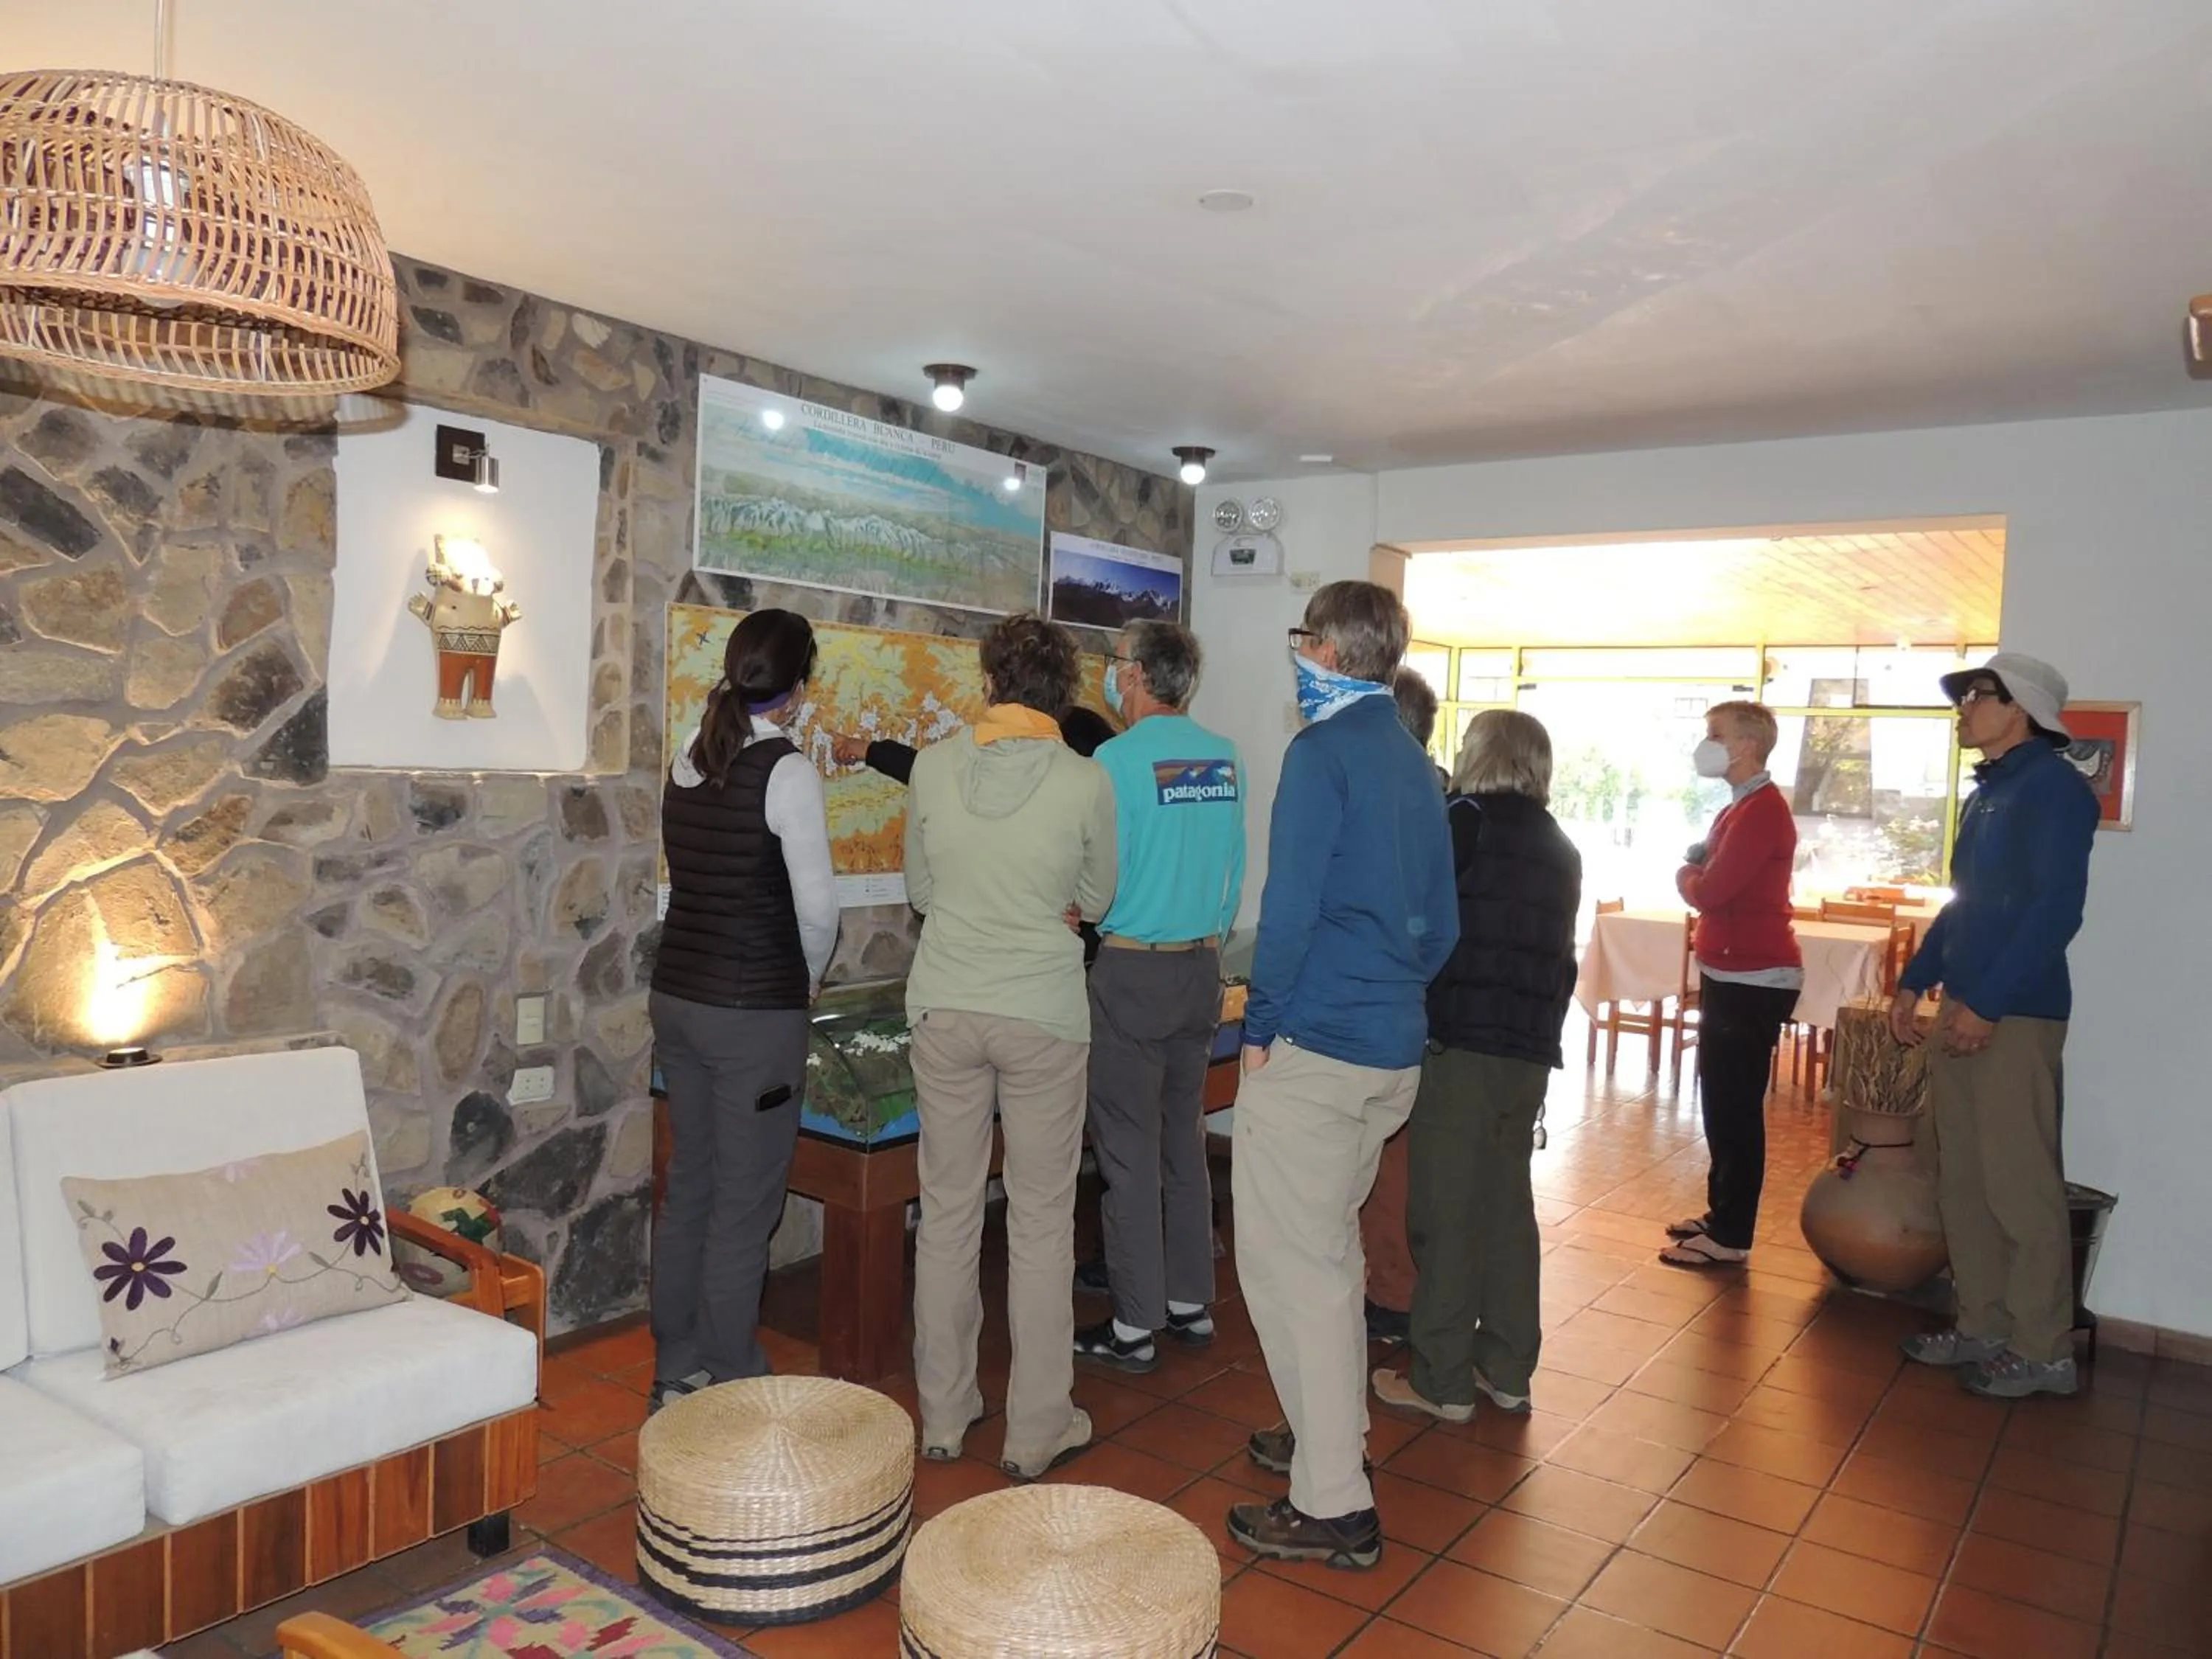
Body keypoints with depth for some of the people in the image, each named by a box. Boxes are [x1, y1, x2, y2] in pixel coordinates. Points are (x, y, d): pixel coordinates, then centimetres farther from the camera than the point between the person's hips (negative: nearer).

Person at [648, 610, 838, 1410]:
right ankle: (731, 1385, 15)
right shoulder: (787, 772, -14)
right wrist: (807, 982, 4)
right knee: (745, 1205, 4)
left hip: (676, 996, 7)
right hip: (754, 1012, -7)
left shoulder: (688, 757, 6)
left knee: (688, 1190, 16)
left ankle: (676, 1372, 28)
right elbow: (816, 908, -14)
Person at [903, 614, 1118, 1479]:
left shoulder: (933, 767, -3)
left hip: (944, 1009, 3)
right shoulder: (1086, 782, -10)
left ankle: (942, 1415, 27)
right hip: (1043, 1017, -2)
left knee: (947, 1212, 14)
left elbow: (920, 889, 9)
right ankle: (1037, 1430, 20)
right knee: (1041, 1222, 9)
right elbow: (1096, 899, 5)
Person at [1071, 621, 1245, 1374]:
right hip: (1203, 966, 6)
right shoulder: (1225, 760, 3)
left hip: (1133, 971, -6)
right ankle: (1192, 1303, 26)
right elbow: (1235, 867, 10)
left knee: (1130, 1151, 2)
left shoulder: (1118, 760, -15)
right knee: (1185, 1139, 16)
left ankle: (1135, 1328, 10)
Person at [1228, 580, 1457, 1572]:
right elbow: (1441, 923, 17)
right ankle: (1331, 1433, 37)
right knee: (1330, 1250, 22)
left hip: (1314, 1046, -9)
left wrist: (1262, 1025, -9)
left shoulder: (1324, 751, -12)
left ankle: (1334, 1508, 5)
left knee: (1291, 1265, -1)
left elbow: (1290, 905, -19)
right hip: (1395, 1053, 9)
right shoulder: (1415, 765, 14)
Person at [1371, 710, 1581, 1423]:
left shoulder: (1466, 820, -6)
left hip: (1459, 1043, -6)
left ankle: (1442, 1382, 8)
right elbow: (1561, 959, 16)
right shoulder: (1560, 848, 13)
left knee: (1446, 1213, 1)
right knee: (1507, 1205, 14)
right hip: (1530, 1052, 7)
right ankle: (1506, 1371, 22)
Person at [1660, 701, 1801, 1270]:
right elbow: (1712, 879, 19)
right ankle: (1720, 1214, 25)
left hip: (1754, 980, -10)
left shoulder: (1762, 811, -18)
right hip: (1730, 976, 10)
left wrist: (1690, 881, -2)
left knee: (1737, 1107, -6)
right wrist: (1697, 878, -3)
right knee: (1720, 1100, 15)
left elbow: (1709, 892, -23)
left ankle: (1730, 1238, 1)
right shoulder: (1741, 808, 17)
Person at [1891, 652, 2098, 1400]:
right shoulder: (1986, 793, 16)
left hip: (2015, 1016, -9)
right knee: (1963, 1181, 13)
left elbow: (2058, 910, -19)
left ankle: (2042, 1350, 11)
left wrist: (1987, 1004, -20)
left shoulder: (2053, 786, -11)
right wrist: (1915, 982, 18)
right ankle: (1982, 1327, 24)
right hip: (1964, 1010, 9)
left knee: (2021, 1187, -2)